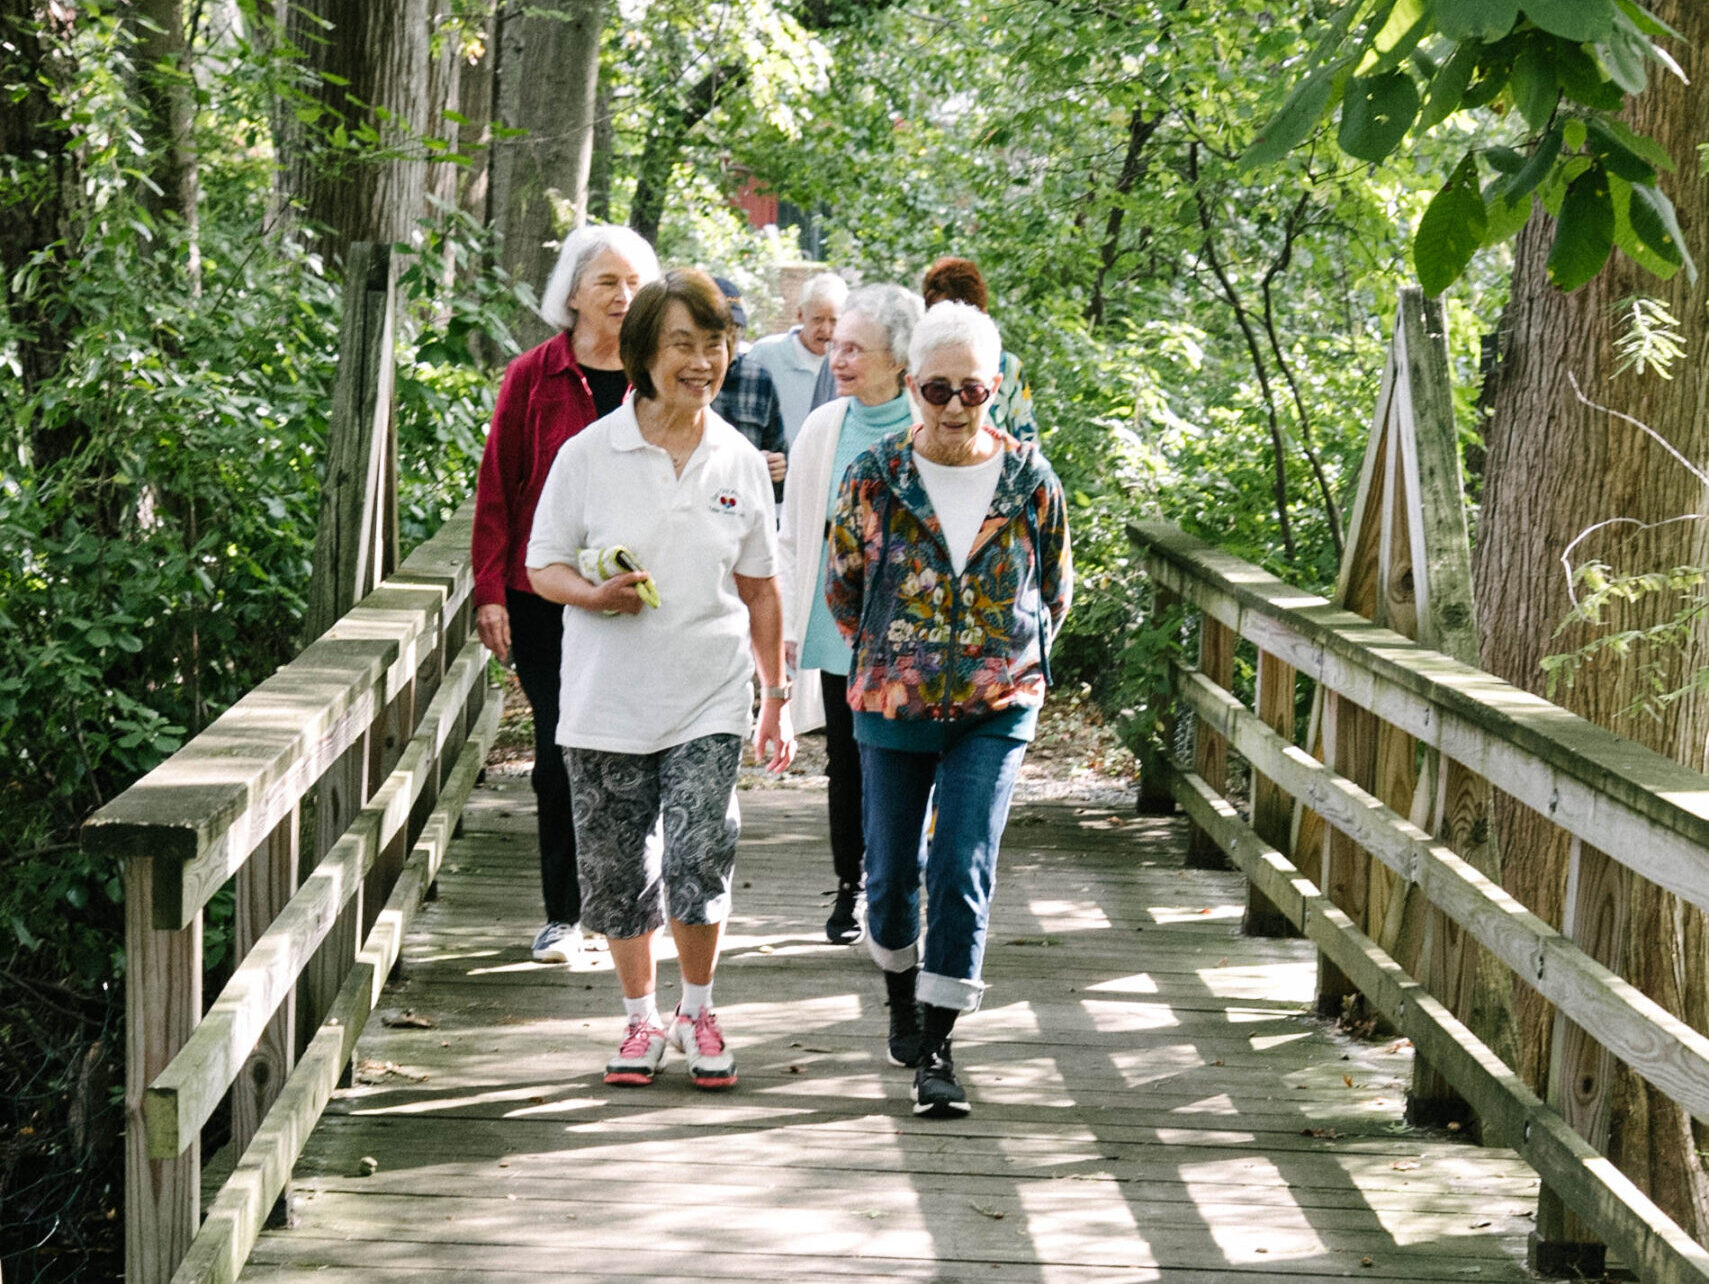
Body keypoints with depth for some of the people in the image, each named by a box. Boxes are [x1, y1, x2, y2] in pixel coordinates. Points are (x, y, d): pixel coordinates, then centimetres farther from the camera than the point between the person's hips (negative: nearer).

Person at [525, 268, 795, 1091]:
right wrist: (594, 593, -19)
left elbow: (759, 592, 11)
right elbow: (542, 566, 2)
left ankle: (697, 1012, 12)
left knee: (700, 861, -11)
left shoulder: (740, 463, 4)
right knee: (618, 869, 7)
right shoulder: (588, 455, -3)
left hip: (708, 700, 0)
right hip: (608, 702, 0)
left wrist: (776, 698, 12)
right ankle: (642, 1017, 27)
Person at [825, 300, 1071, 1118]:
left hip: (997, 711, -1)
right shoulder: (875, 479, -6)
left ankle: (936, 1049, -4)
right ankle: (902, 1000, 36)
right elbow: (842, 589, 8)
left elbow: (1053, 592, 11)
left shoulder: (1030, 482, -4)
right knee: (892, 869, 9)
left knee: (964, 870, -9)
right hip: (893, 708, 1)